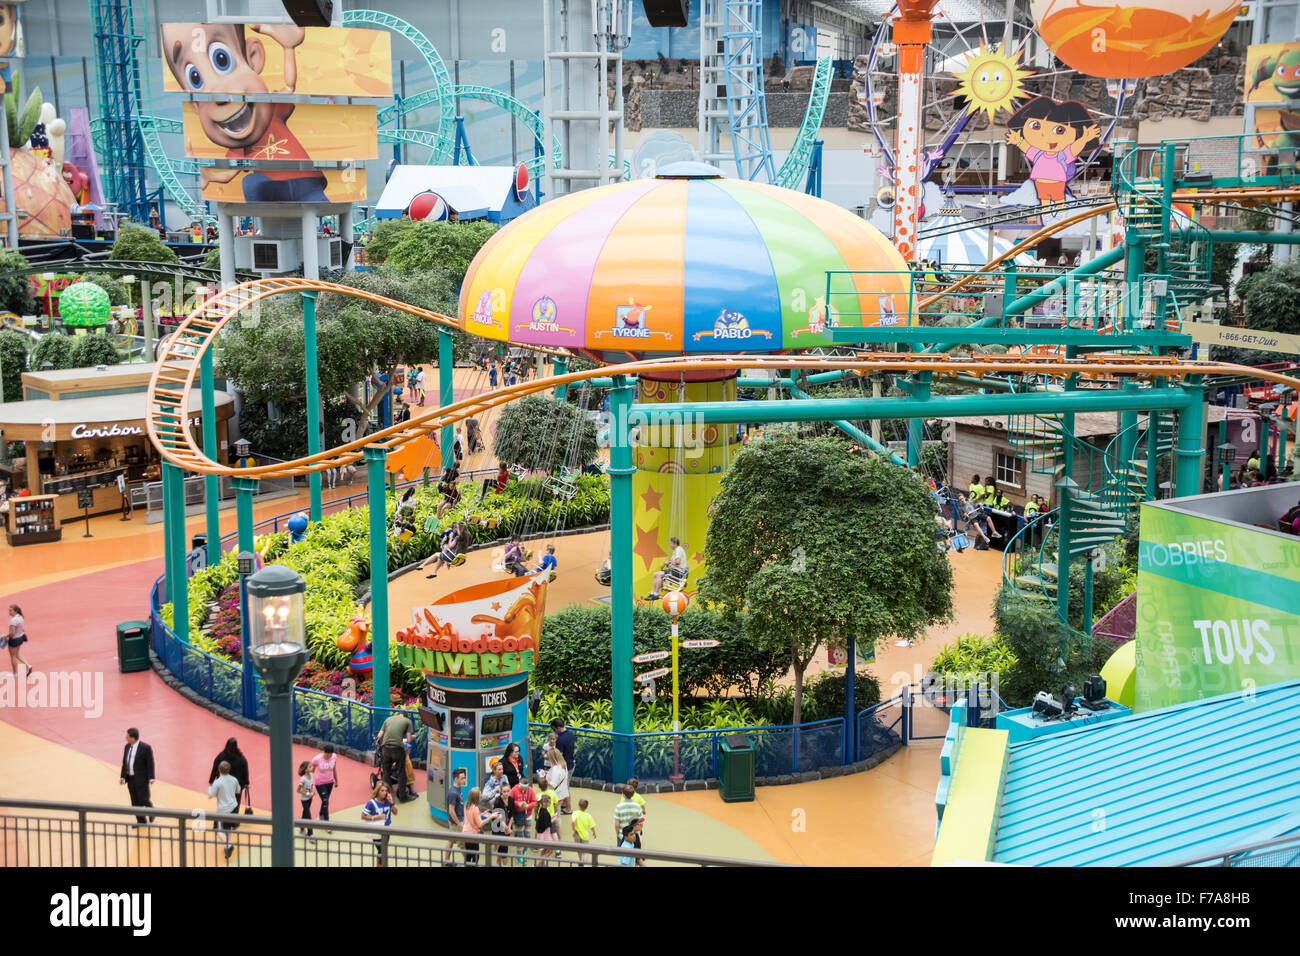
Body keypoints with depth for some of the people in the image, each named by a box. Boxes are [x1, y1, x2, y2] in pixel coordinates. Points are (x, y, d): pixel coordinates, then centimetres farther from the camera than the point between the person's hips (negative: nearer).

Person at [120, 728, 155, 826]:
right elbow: (124, 763, 12)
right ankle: (140, 821, 15)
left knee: (143, 799, -4)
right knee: (135, 801, 7)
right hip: (130, 779, 6)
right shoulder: (127, 747, 8)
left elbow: (150, 764, -11)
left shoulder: (146, 748, -12)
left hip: (141, 778, -6)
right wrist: (123, 776, 4)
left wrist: (151, 779, -14)